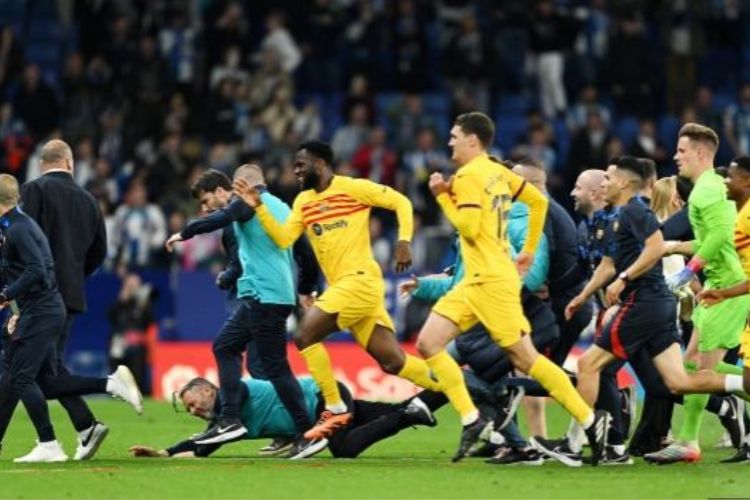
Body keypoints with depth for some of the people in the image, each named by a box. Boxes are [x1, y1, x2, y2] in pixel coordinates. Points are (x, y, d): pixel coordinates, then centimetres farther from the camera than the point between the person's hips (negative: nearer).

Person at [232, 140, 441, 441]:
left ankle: (335, 410, -8)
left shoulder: (353, 188, -4)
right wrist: (259, 207, 0)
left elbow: (401, 202, -3)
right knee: (393, 362, 5)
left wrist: (404, 241, -15)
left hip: (360, 280, -8)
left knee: (305, 335, -15)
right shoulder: (303, 202, 17)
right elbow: (284, 239, 8)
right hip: (341, 286, 8)